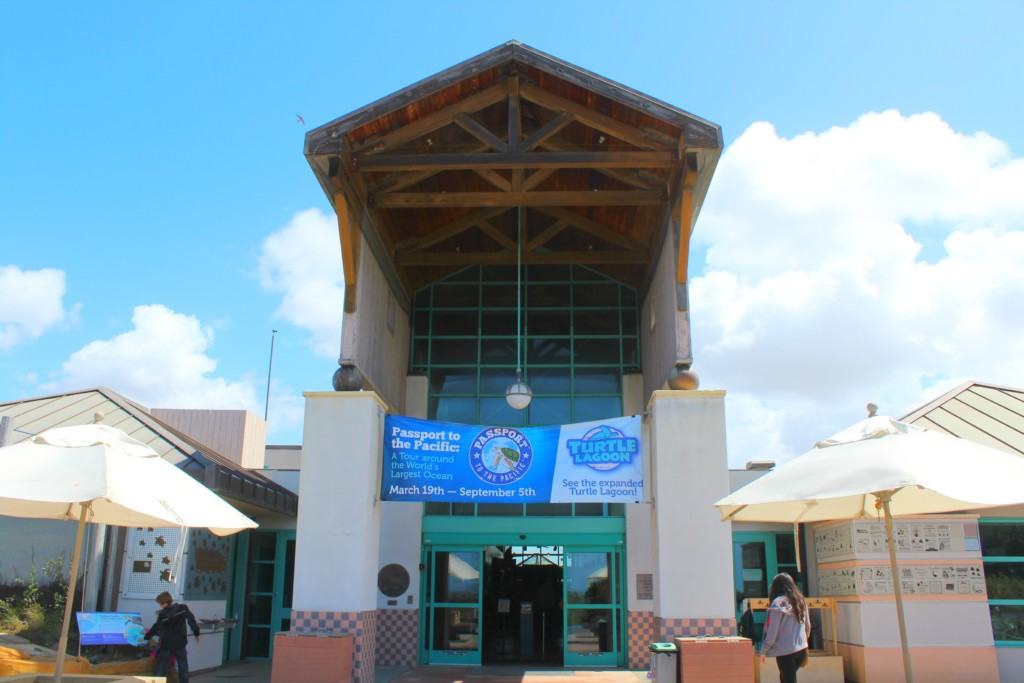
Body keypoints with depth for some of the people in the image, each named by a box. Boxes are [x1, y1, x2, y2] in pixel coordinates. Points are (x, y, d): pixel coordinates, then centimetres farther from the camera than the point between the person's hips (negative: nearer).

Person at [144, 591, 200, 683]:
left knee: (161, 670, 6)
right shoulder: (183, 608, -6)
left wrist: (147, 636, 13)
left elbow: (156, 628, -5)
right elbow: (192, 621, -4)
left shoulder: (163, 613, -14)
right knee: (183, 667, 12)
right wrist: (196, 633, 9)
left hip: (166, 644, -3)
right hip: (180, 643, 3)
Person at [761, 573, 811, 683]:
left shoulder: (778, 603, -12)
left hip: (785, 650, -6)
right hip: (801, 648, 6)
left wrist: (764, 650, -3)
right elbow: (807, 626, 15)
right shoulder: (800, 601, 8)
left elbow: (772, 630, -11)